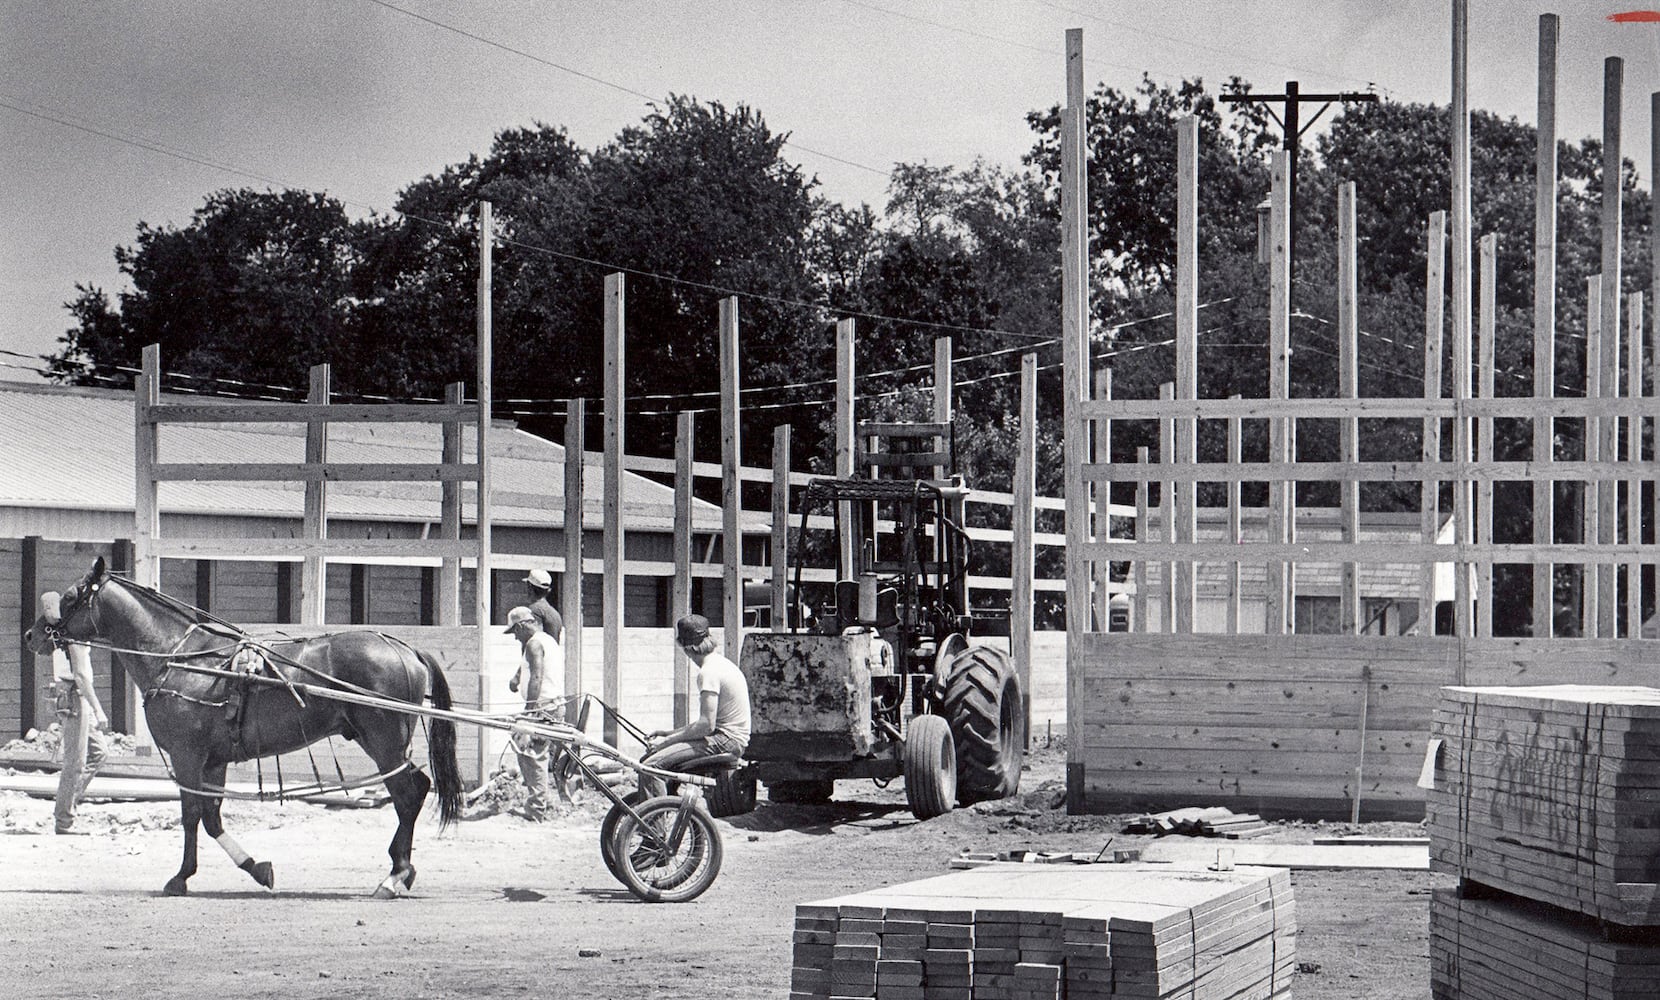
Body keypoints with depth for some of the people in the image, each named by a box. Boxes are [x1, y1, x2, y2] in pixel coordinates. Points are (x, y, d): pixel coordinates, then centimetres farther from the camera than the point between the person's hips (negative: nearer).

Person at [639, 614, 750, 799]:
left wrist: (666, 740, -14)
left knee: (651, 766, -20)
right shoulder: (720, 664, 18)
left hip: (725, 741, -10)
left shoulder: (709, 672, -15)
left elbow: (706, 725, -21)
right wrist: (668, 733, 14)